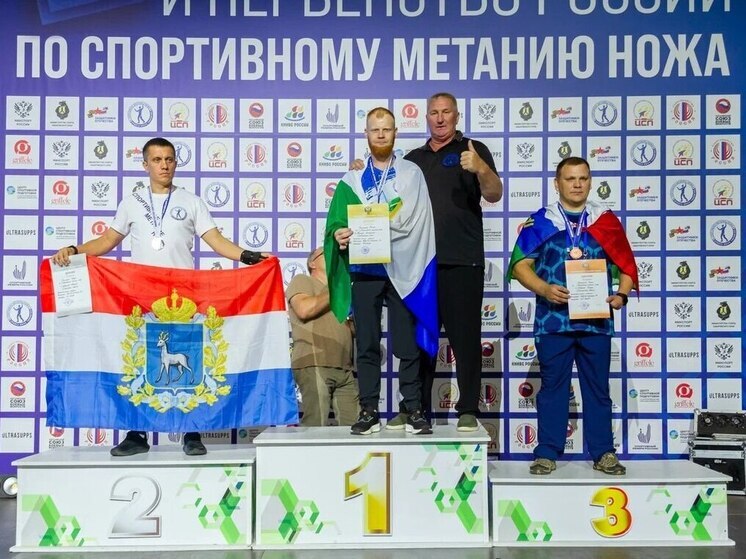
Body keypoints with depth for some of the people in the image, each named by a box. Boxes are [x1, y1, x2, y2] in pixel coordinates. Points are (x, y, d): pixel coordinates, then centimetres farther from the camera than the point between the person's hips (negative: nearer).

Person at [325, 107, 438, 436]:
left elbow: (416, 224, -5)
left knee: (407, 344, 2)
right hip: (365, 270, 1)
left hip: (402, 270, -1)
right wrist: (338, 234, -19)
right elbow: (337, 223, 5)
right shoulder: (352, 179, 12)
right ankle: (369, 412, 10)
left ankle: (414, 410, 10)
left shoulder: (412, 174, 7)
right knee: (366, 344, 4)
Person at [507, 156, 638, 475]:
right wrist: (543, 289, -16)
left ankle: (603, 453, 16)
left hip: (597, 320, 2)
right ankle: (547, 453, 11)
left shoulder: (606, 221, 10)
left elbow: (626, 266, 11)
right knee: (552, 387, 4)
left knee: (598, 388, 8)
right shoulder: (540, 222, 5)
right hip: (553, 318, -1)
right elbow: (521, 264, 0)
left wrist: (621, 295, -8)